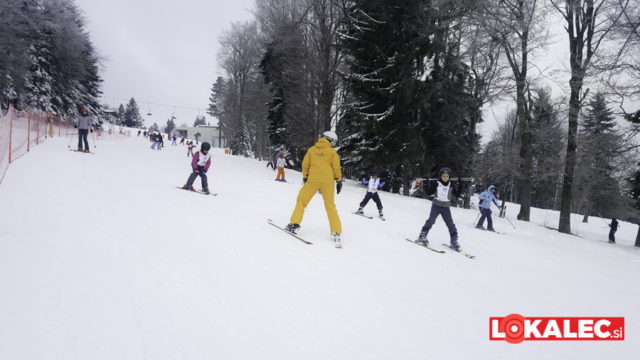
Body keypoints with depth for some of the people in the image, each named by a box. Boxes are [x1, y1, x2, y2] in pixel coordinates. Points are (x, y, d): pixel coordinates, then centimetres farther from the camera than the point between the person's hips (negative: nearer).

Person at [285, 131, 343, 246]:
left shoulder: (311, 149, 9)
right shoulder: (332, 152, 5)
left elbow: (305, 164, 9)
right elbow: (336, 167, 1)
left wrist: (305, 177, 18)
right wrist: (339, 181, 8)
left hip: (313, 180, 0)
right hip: (328, 181, 0)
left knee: (301, 200, 15)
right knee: (330, 206, 7)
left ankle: (294, 224, 6)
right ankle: (336, 233, 2)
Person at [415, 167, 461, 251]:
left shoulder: (451, 186, 5)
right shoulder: (436, 183, -3)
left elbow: (457, 195, 7)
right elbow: (429, 193, -2)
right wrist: (426, 185, -15)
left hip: (446, 208, 2)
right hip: (436, 206, -2)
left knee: (451, 224, 2)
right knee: (431, 220, -11)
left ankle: (454, 241, 10)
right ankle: (422, 236, -3)